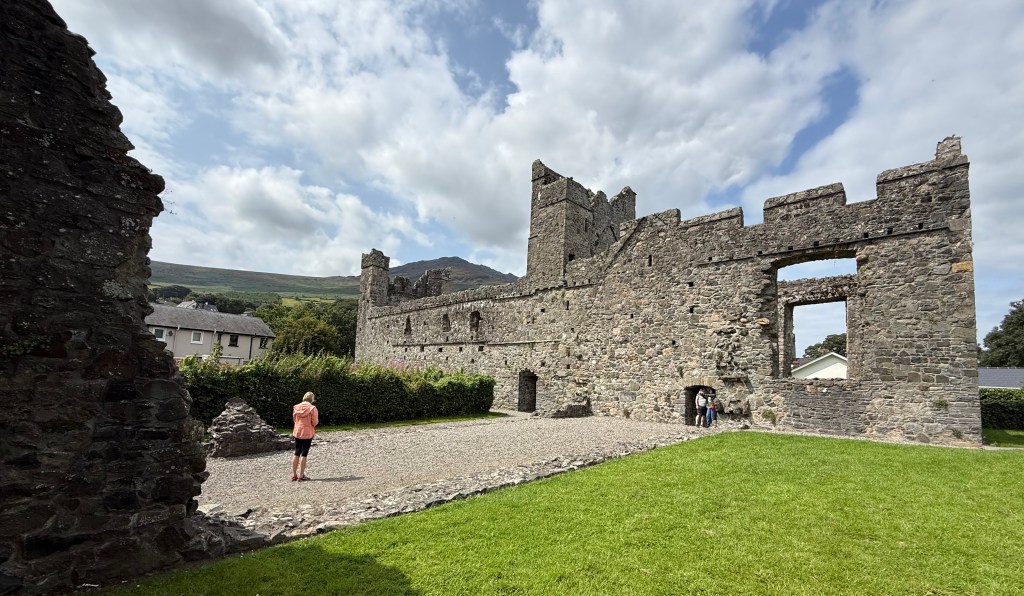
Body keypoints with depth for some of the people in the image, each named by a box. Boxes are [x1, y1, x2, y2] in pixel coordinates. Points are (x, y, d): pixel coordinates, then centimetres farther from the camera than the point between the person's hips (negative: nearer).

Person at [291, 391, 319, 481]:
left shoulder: (296, 407, 0)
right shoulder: (312, 408, -13)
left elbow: (294, 419, 10)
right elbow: (315, 422, -13)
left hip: (297, 432, 4)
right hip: (308, 433, -4)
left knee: (296, 453, 15)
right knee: (304, 454, 4)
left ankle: (294, 475, 18)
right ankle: (301, 475, 7)